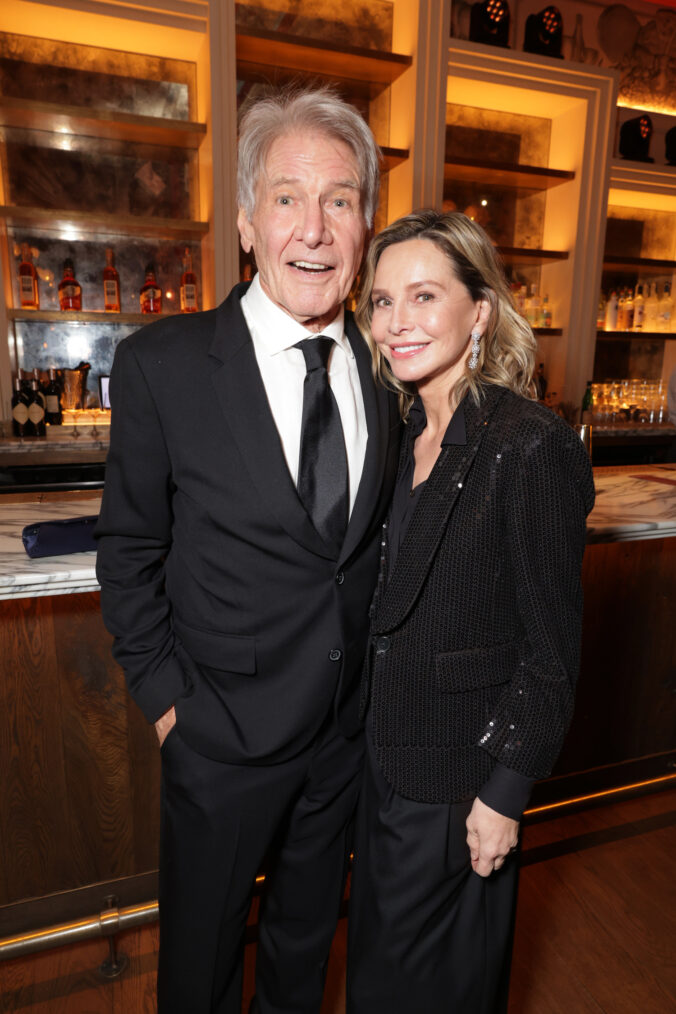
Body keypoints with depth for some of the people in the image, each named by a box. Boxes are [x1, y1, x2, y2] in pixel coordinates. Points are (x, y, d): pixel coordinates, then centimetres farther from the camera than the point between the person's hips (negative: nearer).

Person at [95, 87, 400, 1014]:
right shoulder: (162, 365, -16)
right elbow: (129, 554, -8)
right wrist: (166, 701, -8)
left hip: (348, 729, 4)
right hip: (225, 732, -3)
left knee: (307, 934, 29)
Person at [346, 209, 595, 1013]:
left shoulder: (530, 447, -23)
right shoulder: (409, 435, 0)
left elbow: (552, 649, -17)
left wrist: (505, 795, -12)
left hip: (460, 775, -7)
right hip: (387, 757, 7)